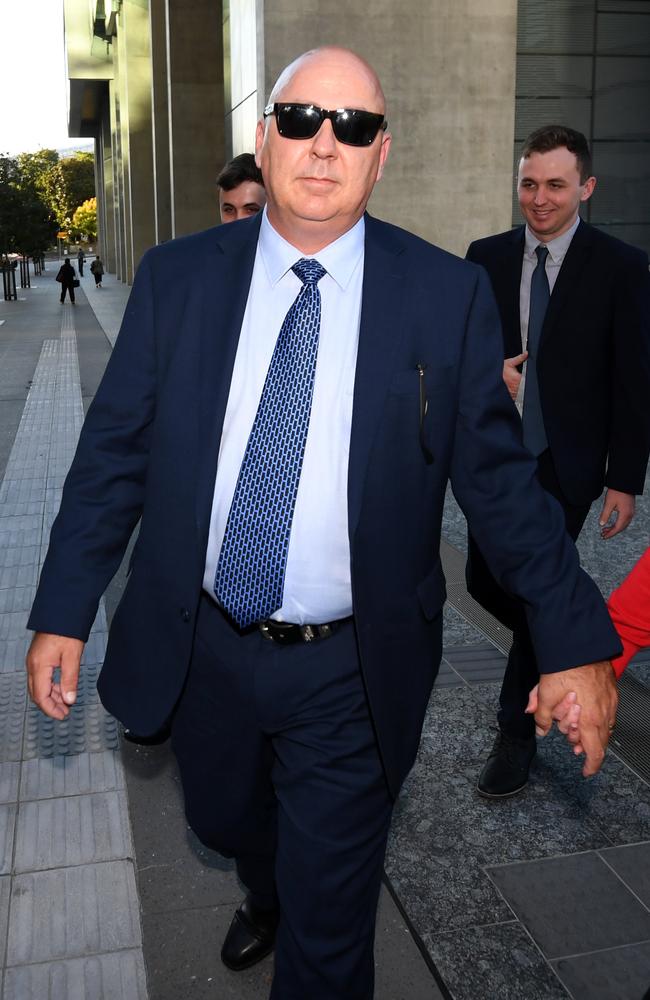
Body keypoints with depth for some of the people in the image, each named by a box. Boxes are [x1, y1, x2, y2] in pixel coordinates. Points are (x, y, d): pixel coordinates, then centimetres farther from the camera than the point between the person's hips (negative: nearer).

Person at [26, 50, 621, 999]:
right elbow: (114, 451, -1)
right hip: (202, 650, 4)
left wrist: (576, 638, -10)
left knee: (328, 923, 13)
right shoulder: (176, 278, -4)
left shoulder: (448, 294, -9)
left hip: (354, 672, -3)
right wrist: (62, 612, -3)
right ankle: (264, 896, 67)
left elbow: (499, 475, -7)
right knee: (224, 820, 31)